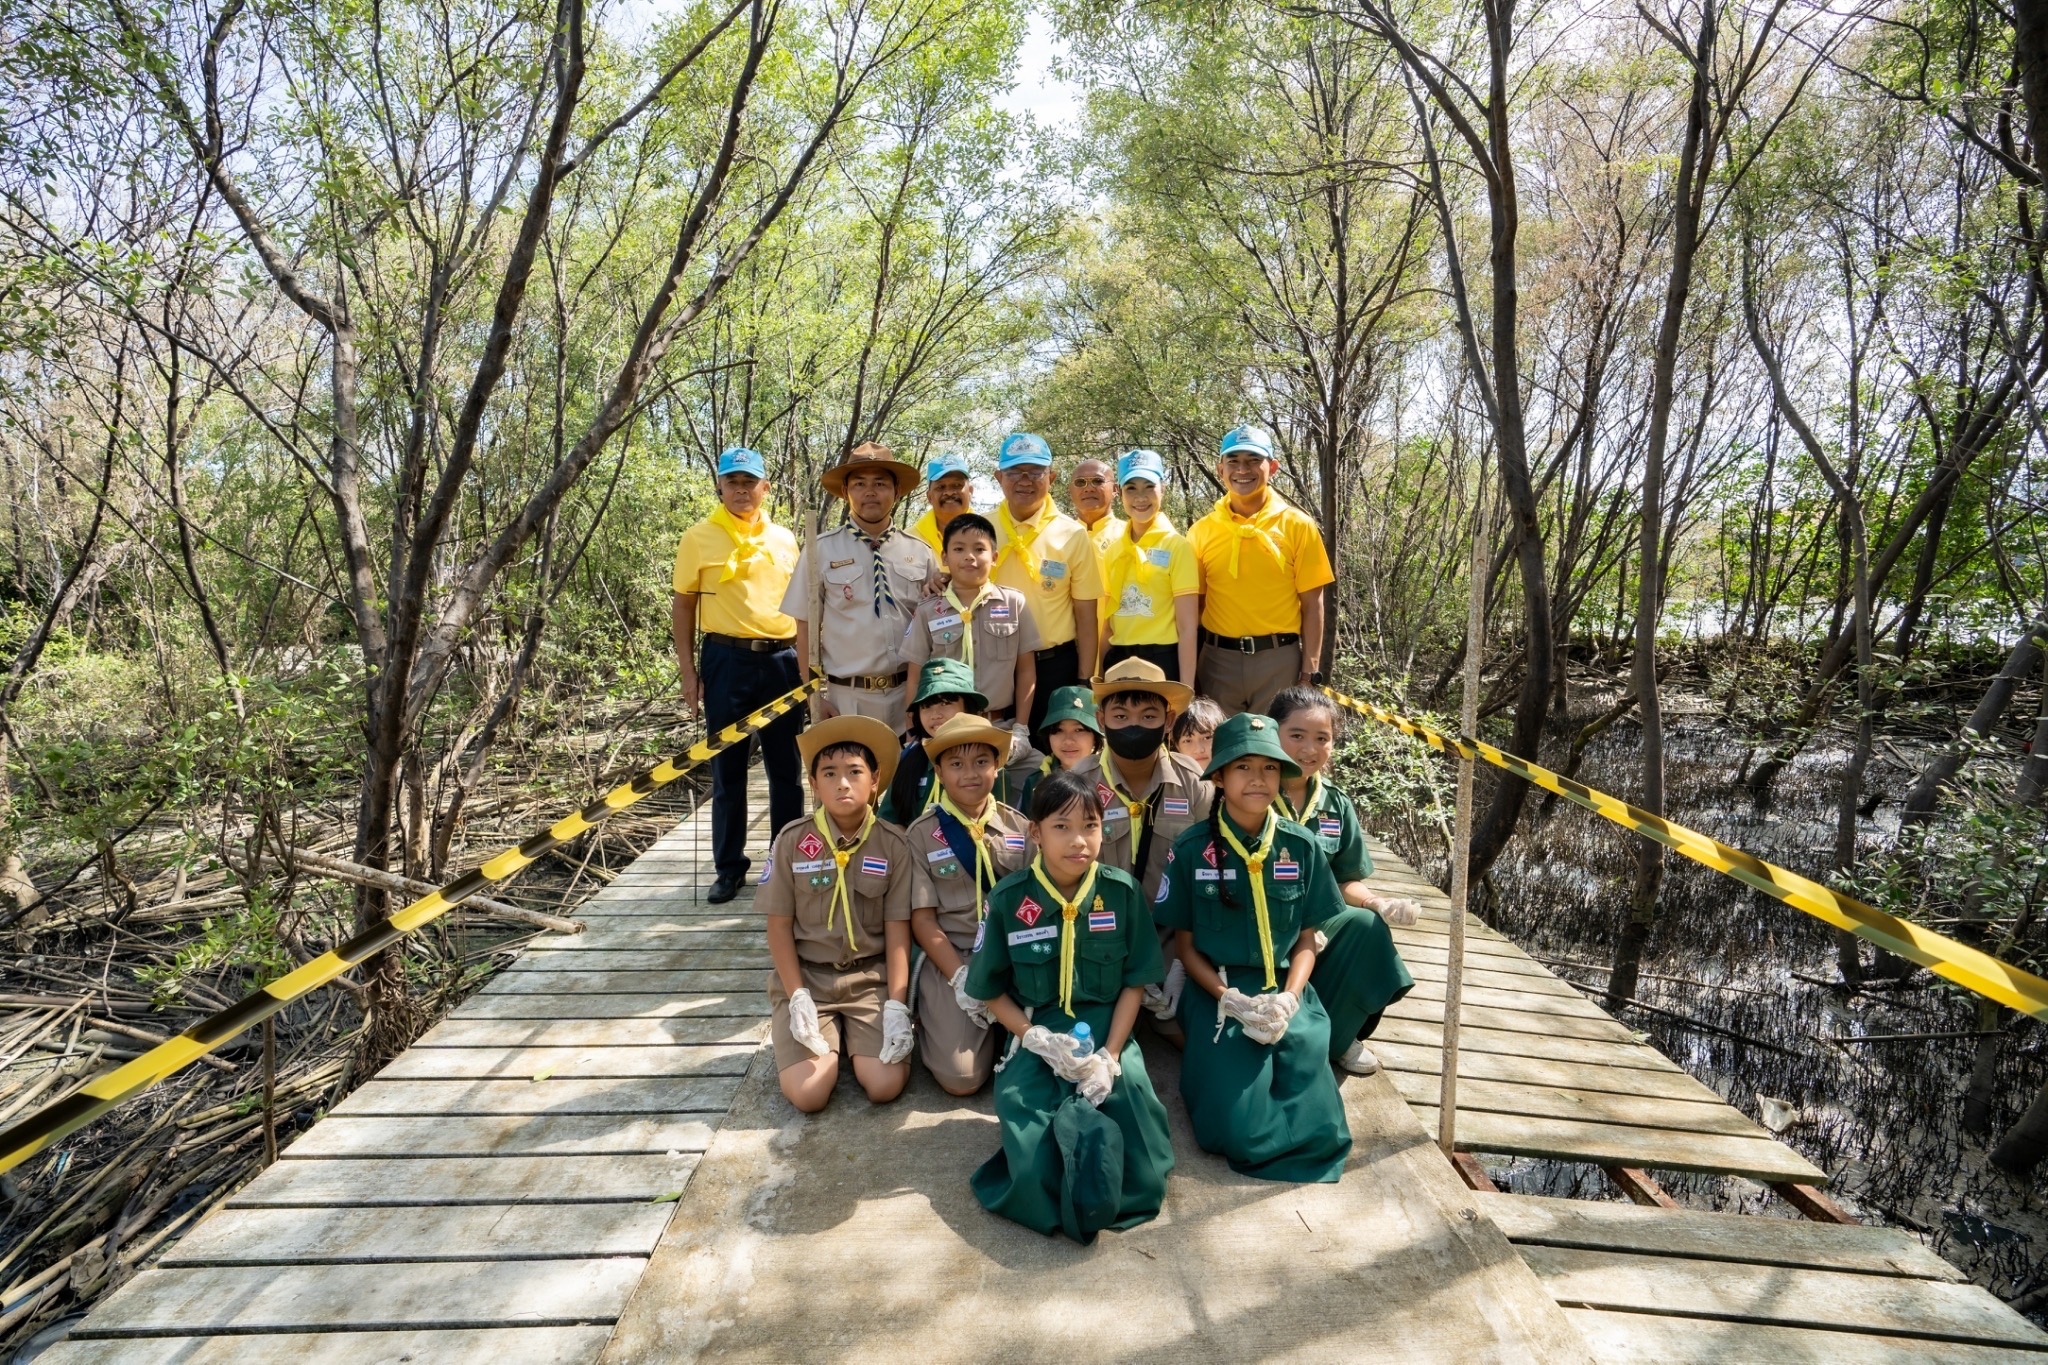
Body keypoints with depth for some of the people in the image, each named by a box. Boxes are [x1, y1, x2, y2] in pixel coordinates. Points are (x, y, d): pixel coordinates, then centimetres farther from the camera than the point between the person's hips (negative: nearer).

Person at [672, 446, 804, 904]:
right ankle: (729, 867, 18)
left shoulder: (784, 539, 9)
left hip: (782, 660, 2)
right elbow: (682, 605, 3)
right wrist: (688, 670, -3)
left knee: (787, 768, 9)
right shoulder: (699, 538, 1)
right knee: (727, 770, 6)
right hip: (726, 661, -2)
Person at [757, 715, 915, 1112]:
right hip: (806, 975, 0)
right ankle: (831, 1038, 17)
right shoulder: (792, 841, -8)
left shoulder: (893, 845, -7)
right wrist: (797, 999, -11)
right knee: (807, 1095, -16)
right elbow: (779, 925, -3)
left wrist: (896, 1005, -11)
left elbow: (897, 929, -4)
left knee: (885, 1086, -15)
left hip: (871, 976, 1)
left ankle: (851, 1037, 17)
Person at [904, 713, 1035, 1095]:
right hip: (950, 958, -2)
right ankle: (934, 1022, 15)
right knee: (962, 1077, -15)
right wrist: (961, 977, -13)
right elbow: (922, 919, -3)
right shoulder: (921, 834, -2)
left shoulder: (1020, 827, 4)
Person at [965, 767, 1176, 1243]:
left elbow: (1135, 982, 1)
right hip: (1038, 1039, -1)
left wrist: (1109, 1057, -10)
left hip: (1107, 1035, 1)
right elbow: (992, 990, 3)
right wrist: (1038, 1040, -12)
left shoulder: (1122, 892, -4)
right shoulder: (1008, 899, -6)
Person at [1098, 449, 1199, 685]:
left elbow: (1187, 627, -10)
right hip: (1118, 663, 4)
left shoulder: (1177, 546, -7)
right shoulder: (1113, 548, 7)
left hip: (1162, 662, -4)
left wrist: (1185, 689, -14)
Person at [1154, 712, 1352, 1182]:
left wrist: (1287, 1000, -12)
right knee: (1242, 1129, -17)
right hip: (1219, 995, -2)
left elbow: (1306, 941, 6)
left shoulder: (1302, 847, 0)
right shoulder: (1192, 849, -6)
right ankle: (1212, 1068, 14)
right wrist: (1230, 1000, -14)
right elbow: (1185, 944, 0)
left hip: (1287, 993, 2)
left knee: (1315, 1129, -14)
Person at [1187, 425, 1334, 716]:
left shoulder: (1297, 526, 0)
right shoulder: (1201, 531, 4)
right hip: (1218, 659, 2)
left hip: (1279, 659, -1)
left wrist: (1311, 670, -5)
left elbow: (1312, 604, 0)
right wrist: (1189, 668, 3)